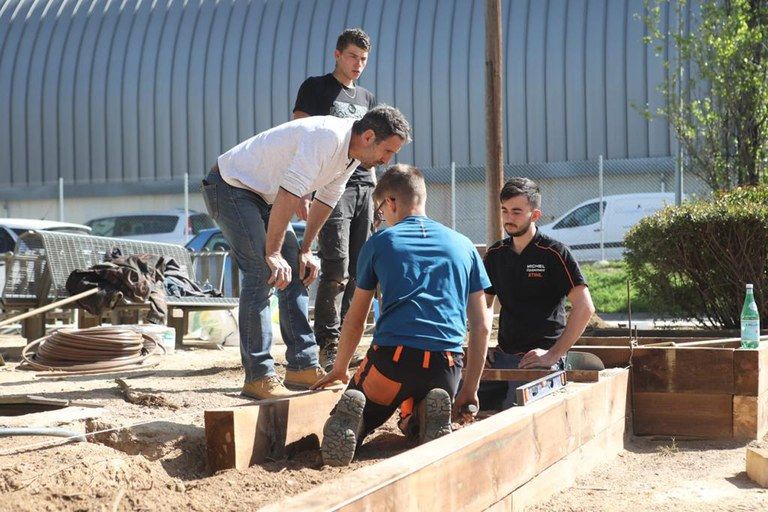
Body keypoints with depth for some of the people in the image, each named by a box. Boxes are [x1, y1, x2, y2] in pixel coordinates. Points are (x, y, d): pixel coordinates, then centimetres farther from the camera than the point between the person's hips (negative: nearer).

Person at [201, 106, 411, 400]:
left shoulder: (351, 152, 1)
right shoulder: (327, 137, -30)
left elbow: (326, 200, 13)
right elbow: (288, 194, -33)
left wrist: (305, 250, 12)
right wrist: (273, 254, -29)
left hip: (262, 195, 10)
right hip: (230, 186, -10)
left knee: (295, 272, 4)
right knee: (261, 273, -18)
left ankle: (302, 366, 7)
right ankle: (258, 377, -16)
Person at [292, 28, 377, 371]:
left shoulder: (366, 98, 21)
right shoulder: (315, 88, 3)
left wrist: (374, 188, 15)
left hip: (364, 188, 6)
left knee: (357, 272, 3)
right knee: (336, 269, -13)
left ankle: (344, 343, 8)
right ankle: (328, 345, -8)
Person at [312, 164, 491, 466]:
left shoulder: (379, 243, 12)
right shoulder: (463, 245, 18)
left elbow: (355, 319, 19)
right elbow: (482, 325, 15)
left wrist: (339, 369, 34)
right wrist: (470, 389, 21)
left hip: (392, 355, -2)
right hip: (446, 362, 2)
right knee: (416, 427, 30)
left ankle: (352, 414, -20)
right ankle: (429, 412, -8)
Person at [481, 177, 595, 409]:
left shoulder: (554, 253, -6)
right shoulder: (495, 254, 12)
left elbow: (584, 307, -12)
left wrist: (554, 355, -16)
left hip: (538, 358, -6)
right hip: (502, 356, 6)